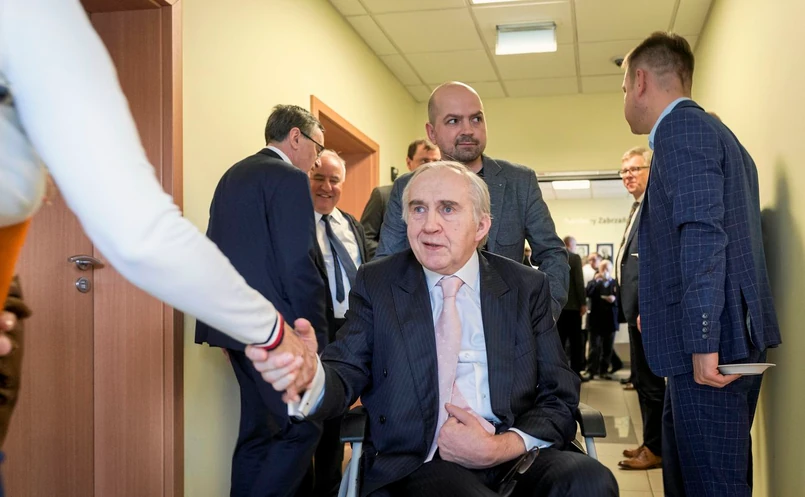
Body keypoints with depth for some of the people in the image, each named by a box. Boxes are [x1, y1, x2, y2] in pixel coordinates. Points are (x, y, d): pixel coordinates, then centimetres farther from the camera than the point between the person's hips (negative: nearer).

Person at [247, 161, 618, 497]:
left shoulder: (527, 288, 9)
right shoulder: (376, 284, 8)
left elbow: (559, 399, 8)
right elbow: (346, 374, -1)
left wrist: (499, 448, -12)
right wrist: (309, 376, -26)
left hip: (516, 454, 2)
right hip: (418, 466, -2)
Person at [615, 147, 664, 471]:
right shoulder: (639, 208, 19)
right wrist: (631, 308, 17)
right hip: (636, 307, 10)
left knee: (649, 379, -3)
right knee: (643, 379, 16)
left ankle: (656, 449, 7)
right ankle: (651, 443, 25)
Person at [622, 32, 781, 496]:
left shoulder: (681, 127, -10)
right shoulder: (711, 129, 20)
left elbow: (703, 234, -21)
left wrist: (702, 343, -23)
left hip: (711, 342, -10)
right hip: (726, 338, 10)